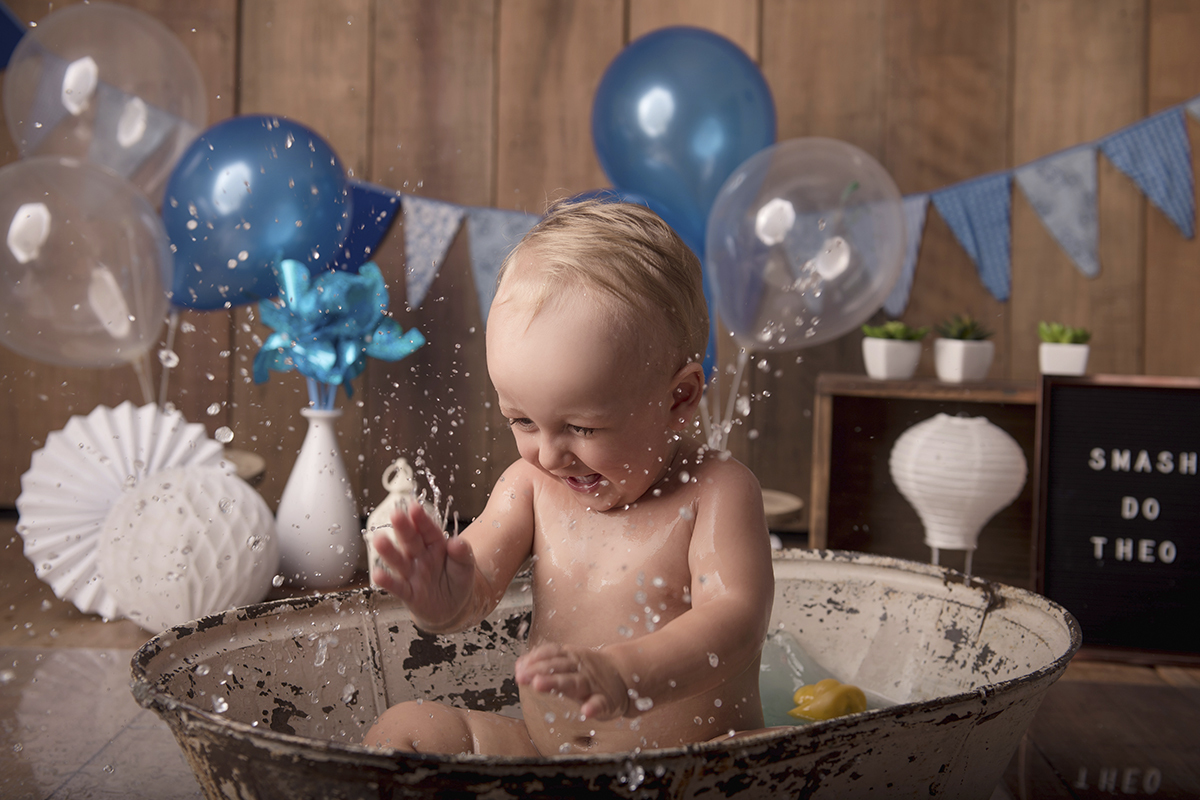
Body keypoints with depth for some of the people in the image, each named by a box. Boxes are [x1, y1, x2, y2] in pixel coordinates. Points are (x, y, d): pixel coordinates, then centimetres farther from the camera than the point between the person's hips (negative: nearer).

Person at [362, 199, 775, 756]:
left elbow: (736, 619, -25)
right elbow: (479, 588, -4)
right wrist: (446, 601, -30)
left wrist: (623, 675, -44)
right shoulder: (531, 487, 2)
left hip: (692, 769, -4)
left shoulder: (717, 493, -14)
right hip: (539, 756, 5)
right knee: (405, 728, -8)